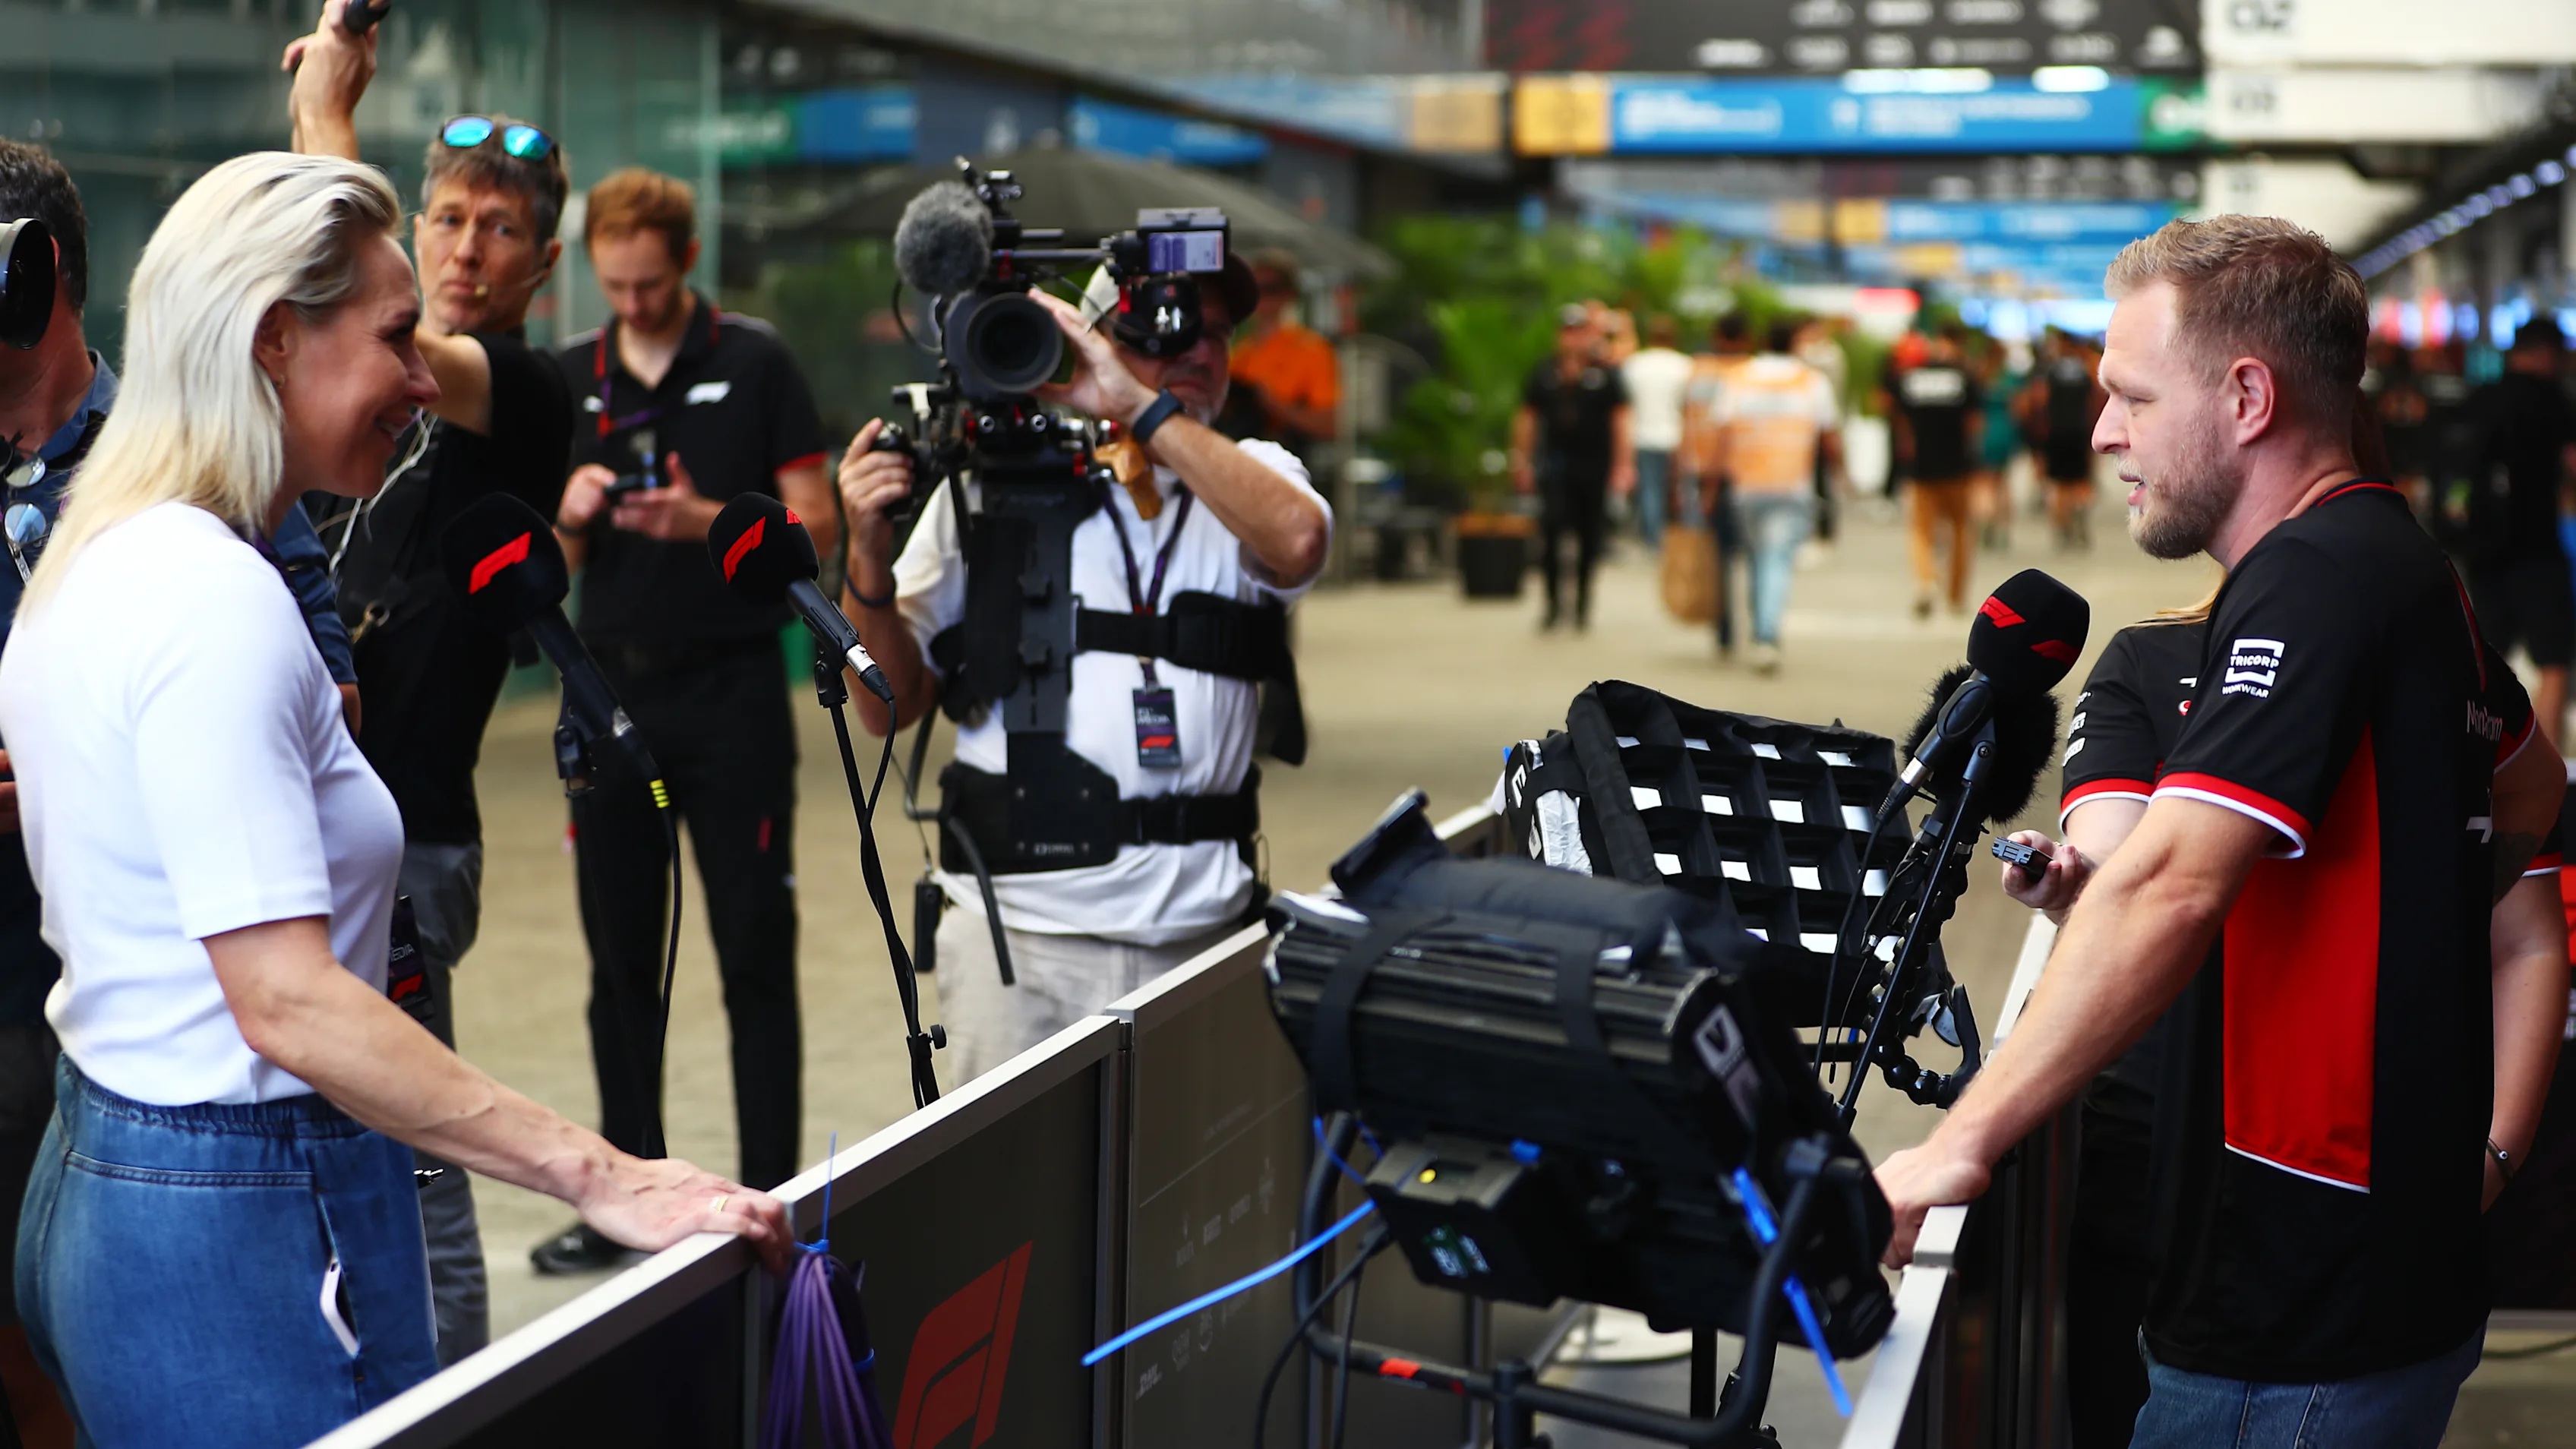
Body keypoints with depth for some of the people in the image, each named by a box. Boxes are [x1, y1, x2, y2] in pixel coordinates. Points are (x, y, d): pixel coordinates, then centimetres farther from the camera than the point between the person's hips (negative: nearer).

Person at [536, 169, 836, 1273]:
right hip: (612, 689, 4)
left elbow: (817, 527, -4)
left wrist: (706, 521, -19)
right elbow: (552, 565, 12)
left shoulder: (755, 364, 0)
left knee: (756, 960, -2)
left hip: (732, 689, -4)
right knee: (619, 961, 8)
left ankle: (771, 1204, 3)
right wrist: (571, 516, -10)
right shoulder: (569, 379, 11)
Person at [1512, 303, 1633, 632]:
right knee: (1551, 528, -15)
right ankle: (1554, 601, -6)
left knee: (1589, 537, 5)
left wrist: (1624, 464, -7)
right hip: (1556, 466, 1)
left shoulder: (1606, 374, 3)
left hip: (1594, 467, 0)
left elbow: (1620, 420, 0)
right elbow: (1527, 418, 13)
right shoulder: (1544, 374, 8)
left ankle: (1583, 604, 18)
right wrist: (1522, 460, 7)